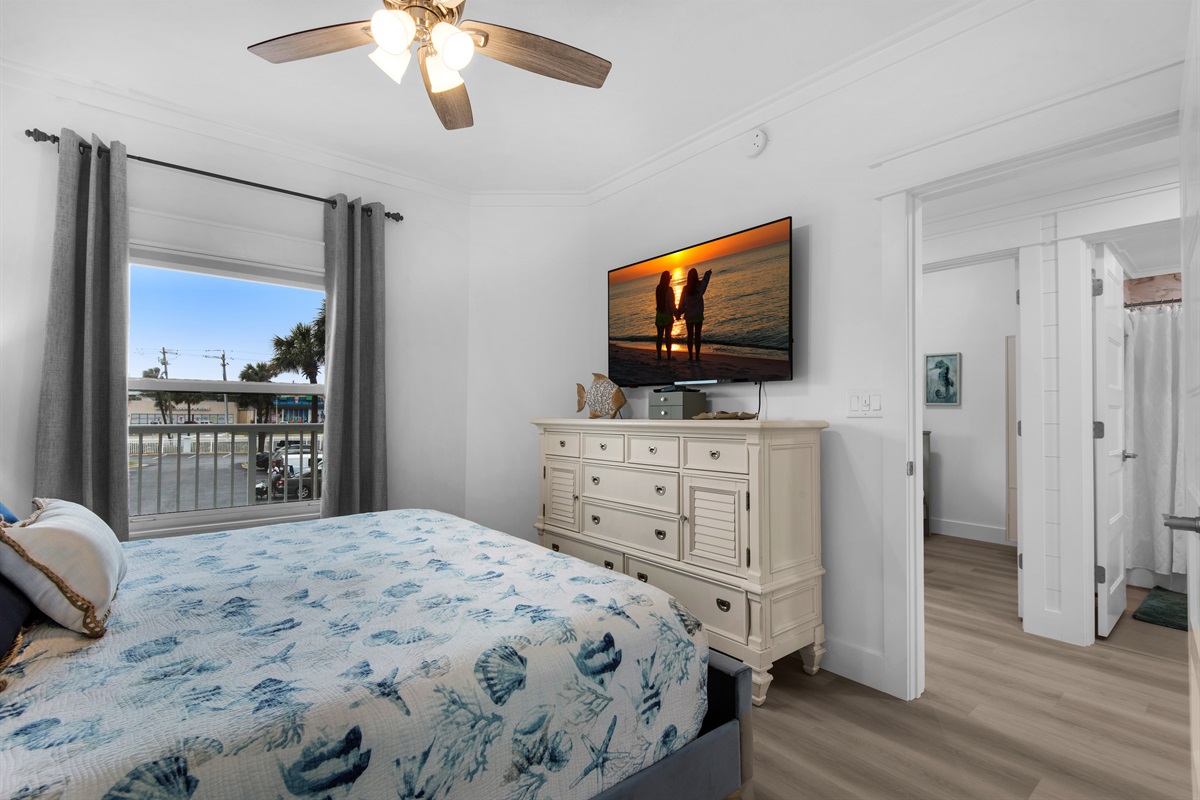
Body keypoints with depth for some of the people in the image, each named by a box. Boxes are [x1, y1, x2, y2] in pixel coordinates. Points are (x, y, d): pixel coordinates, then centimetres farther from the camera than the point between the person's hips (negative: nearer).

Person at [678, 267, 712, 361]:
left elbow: (682, 303, -2)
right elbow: (706, 278, 7)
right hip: (698, 315, -1)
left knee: (690, 335, 7)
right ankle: (697, 356, 1)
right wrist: (708, 272, 26)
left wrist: (679, 313, 9)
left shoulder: (685, 288, -5)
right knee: (697, 335, 2)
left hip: (688, 316, 1)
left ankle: (690, 356, 6)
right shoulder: (700, 285, -9)